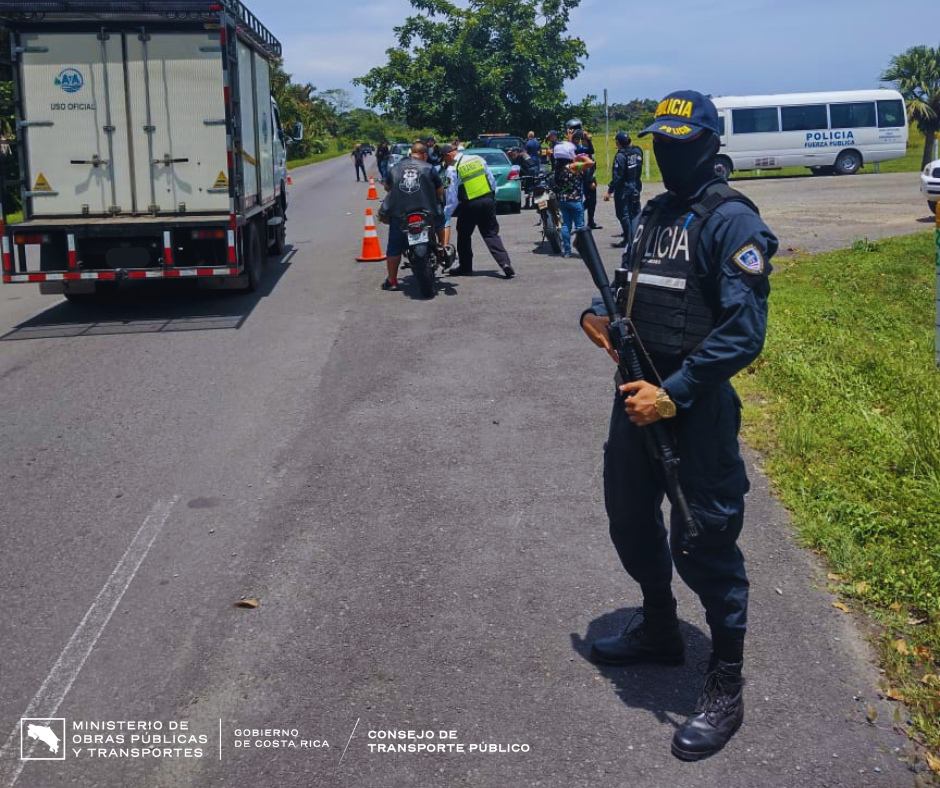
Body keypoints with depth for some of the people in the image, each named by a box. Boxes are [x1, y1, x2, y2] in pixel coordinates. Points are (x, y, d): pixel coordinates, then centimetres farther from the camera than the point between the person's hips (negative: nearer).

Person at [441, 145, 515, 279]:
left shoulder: (453, 169, -7)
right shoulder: (478, 159, 6)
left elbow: (452, 196, -8)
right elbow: (492, 181, 9)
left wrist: (446, 215, 0)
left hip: (469, 205, -4)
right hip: (488, 201, 4)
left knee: (464, 236, 14)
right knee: (491, 234, 7)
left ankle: (465, 267, 21)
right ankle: (505, 264, -7)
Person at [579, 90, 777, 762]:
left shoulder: (730, 220, -13)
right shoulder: (656, 214, 13)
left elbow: (743, 330, -21)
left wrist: (674, 394, -23)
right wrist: (599, 314, 1)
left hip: (696, 403, -8)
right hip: (640, 390, 8)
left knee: (703, 541, -1)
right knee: (631, 516, 19)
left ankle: (727, 686, 17)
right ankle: (660, 630, 43)